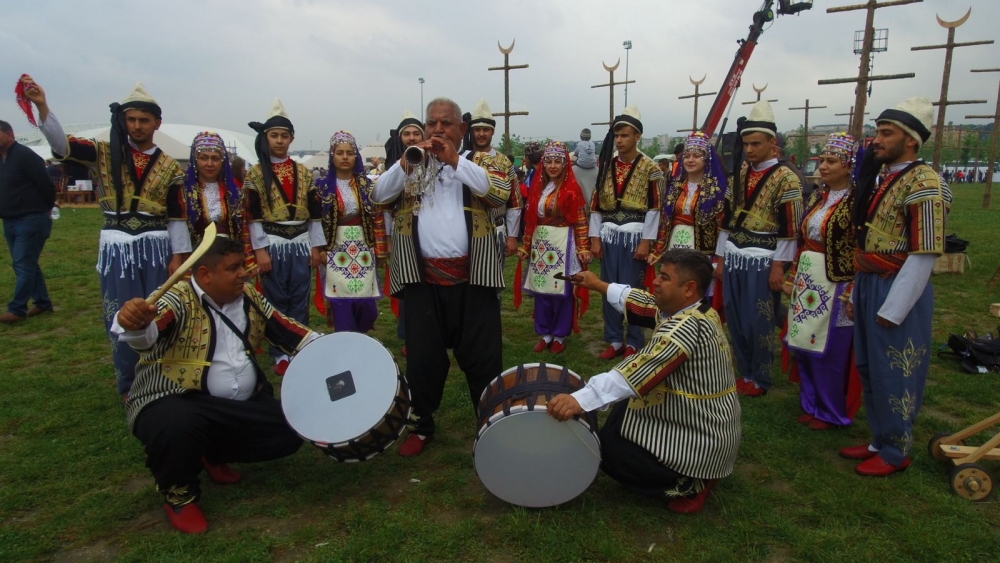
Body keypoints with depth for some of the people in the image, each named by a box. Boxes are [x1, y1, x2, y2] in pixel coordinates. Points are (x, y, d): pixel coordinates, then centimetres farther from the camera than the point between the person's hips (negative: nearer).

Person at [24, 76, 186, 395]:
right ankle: (129, 385, 23)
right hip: (116, 249, 0)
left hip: (155, 248, 0)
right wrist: (42, 106, -27)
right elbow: (61, 145, -13)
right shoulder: (104, 153, 3)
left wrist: (178, 256, -1)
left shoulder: (169, 166, 4)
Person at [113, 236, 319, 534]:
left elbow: (285, 328, 12)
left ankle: (214, 455, 22)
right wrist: (133, 323, -61)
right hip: (178, 402, -6)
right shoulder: (177, 299, -17)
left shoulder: (249, 296, 4)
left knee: (291, 431, -6)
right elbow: (149, 331, -37)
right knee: (175, 427, -38)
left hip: (245, 406, 6)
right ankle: (178, 495, -1)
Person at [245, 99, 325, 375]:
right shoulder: (256, 173, -1)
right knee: (276, 299, 4)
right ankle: (280, 354, 14)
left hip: (300, 243, 3)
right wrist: (260, 250, -11)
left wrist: (316, 246, 4)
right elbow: (253, 214, -5)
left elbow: (314, 211, 8)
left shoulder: (303, 172, 8)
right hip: (272, 243, -3)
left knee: (300, 298, 7)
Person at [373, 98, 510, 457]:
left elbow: (502, 194, -12)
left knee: (482, 356, 5)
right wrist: (406, 162, -14)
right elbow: (379, 196, 0)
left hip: (472, 278, -1)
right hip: (422, 279, 2)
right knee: (423, 357, 9)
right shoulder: (411, 164, 13)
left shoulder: (480, 161, 8)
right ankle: (421, 425, 27)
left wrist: (456, 161, -14)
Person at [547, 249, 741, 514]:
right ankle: (691, 474, 17)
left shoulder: (687, 327, -29)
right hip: (708, 423, 10)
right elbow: (644, 303, 14)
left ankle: (689, 484, 2)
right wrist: (599, 285, 23)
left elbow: (638, 370, -40)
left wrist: (580, 399, -47)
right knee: (621, 412, 19)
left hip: (700, 440, -10)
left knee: (608, 445, -5)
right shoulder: (695, 312, 0)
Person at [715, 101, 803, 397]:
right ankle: (744, 373, 26)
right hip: (734, 257, 6)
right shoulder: (739, 174, 11)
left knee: (758, 322, 0)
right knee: (734, 319, 11)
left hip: (762, 260, -6)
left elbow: (790, 228, -10)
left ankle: (760, 379, 17)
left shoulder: (785, 178, -7)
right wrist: (720, 258, 11)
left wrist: (778, 266, -13)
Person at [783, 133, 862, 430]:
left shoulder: (857, 201, -11)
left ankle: (832, 413, 21)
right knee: (804, 346, 13)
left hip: (835, 285, -7)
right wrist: (792, 276, 14)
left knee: (830, 352, 3)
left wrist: (854, 291, -16)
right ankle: (811, 405, 29)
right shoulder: (817, 197, 10)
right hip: (807, 282, 7)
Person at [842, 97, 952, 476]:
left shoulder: (923, 182, -15)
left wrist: (892, 310, -18)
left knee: (894, 375, 4)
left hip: (898, 292, -8)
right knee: (868, 370, 16)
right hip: (869, 286, 8)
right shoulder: (882, 178, 12)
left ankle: (895, 452, 21)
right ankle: (879, 440, 32)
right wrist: (858, 292, 15)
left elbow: (924, 255, -19)